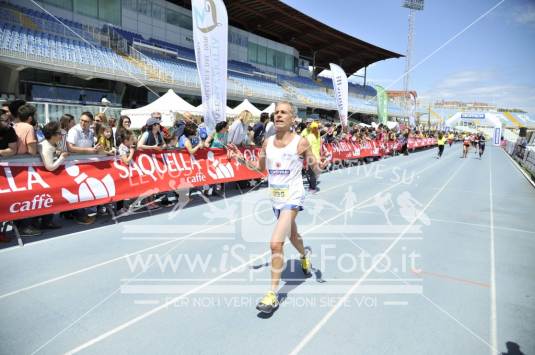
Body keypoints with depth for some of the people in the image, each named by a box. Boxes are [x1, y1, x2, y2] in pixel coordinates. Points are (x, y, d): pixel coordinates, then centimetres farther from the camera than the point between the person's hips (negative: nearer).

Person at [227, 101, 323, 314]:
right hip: (276, 198, 6)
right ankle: (304, 257, 59)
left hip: (293, 198, -6)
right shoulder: (267, 142, 3)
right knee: (292, 235, 27)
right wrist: (241, 160, -1)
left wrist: (315, 166, -29)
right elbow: (260, 167, 15)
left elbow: (317, 171, -6)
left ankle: (273, 293, -5)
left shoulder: (301, 142, -11)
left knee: (276, 243, -17)